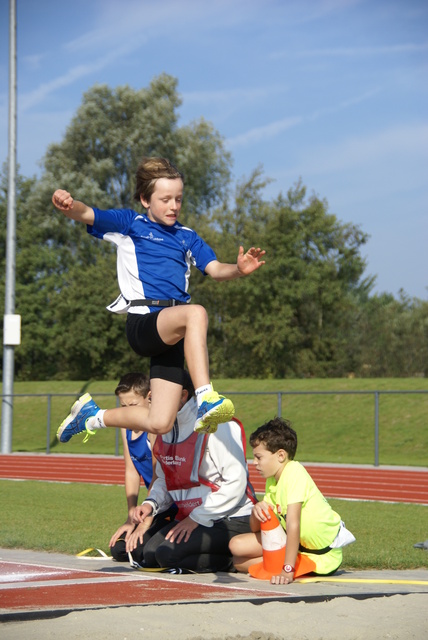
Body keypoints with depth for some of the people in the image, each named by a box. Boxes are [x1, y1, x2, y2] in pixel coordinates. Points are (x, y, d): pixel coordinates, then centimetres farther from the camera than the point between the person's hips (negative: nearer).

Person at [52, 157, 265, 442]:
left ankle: (92, 414, 25)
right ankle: (206, 399, -45)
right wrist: (69, 204, -30)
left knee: (159, 424, -1)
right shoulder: (130, 223, 8)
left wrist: (239, 269, -16)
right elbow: (87, 215, -6)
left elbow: (215, 269, 7)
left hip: (173, 334, 5)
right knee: (196, 312, -37)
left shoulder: (187, 237, 20)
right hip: (142, 324, -5)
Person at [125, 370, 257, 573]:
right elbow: (165, 479, 19)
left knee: (168, 554, -26)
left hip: (231, 520, -9)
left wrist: (197, 518, -18)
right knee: (140, 551, -5)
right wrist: (151, 504, -3)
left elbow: (236, 482, -19)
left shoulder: (214, 425, -16)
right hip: (189, 516, 9)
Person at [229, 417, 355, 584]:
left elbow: (293, 524, -30)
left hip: (321, 557, -9)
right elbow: (256, 529, 5)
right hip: (298, 543, 9)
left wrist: (287, 570, -35)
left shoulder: (294, 472, -22)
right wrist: (257, 510, -18)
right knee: (237, 545, -3)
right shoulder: (272, 480, 6)